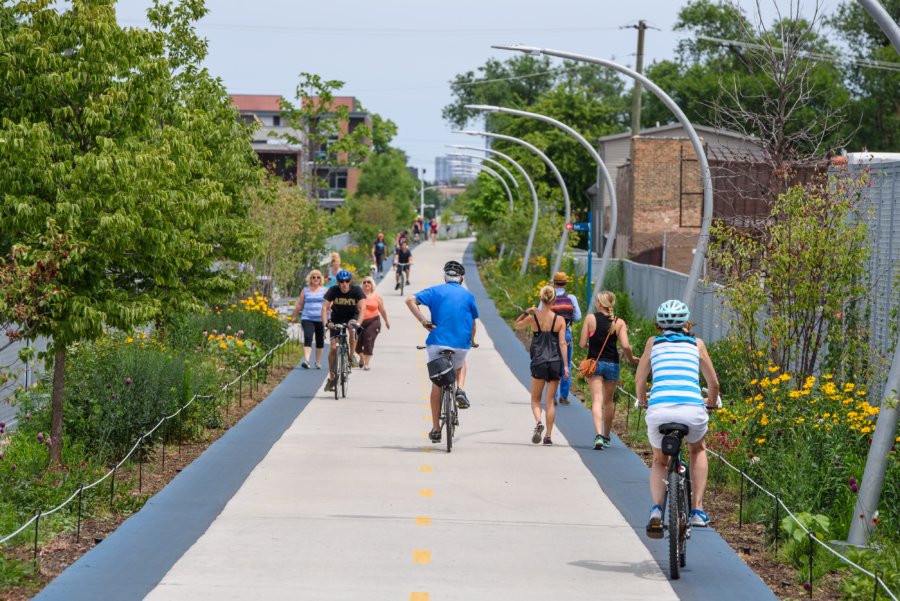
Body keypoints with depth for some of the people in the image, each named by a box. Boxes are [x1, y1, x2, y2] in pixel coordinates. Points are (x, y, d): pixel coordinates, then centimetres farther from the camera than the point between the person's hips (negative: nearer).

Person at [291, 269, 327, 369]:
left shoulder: (325, 290, 9)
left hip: (321, 319, 1)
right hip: (307, 319, -1)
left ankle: (318, 361, 21)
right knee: (308, 338, -17)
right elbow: (299, 304, 17)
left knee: (320, 341, 7)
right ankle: (306, 360, -26)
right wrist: (295, 316, 20)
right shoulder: (305, 290, 10)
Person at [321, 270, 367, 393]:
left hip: (352, 315, -1)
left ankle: (352, 356, -21)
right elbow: (324, 308, -23)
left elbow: (363, 307, -28)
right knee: (333, 348, -7)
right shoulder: (333, 291, -19)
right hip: (337, 318, 1)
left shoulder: (356, 290, -20)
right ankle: (331, 378, 6)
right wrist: (325, 323, -38)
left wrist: (358, 322, -44)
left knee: (352, 327, -37)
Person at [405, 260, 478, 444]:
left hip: (438, 342, -1)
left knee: (436, 383, 12)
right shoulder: (468, 296, 11)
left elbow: (410, 300, -5)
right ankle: (460, 390, 5)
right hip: (461, 344, 1)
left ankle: (436, 429, 12)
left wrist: (424, 322, -6)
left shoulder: (435, 291, 8)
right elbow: (473, 324, 17)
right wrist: (471, 341, 35)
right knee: (460, 365, 35)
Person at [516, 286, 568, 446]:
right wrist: (566, 365, -5)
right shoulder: (560, 320, -4)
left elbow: (517, 325, 17)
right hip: (555, 362, 1)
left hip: (538, 362, -1)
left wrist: (526, 312, 7)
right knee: (550, 401, 7)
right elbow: (562, 343, -7)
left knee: (535, 399, 13)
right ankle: (548, 437, 4)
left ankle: (538, 422, -17)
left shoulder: (533, 318, -4)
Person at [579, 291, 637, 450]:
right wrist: (630, 358, 9)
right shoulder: (619, 322, -1)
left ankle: (599, 435, -27)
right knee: (608, 402, 16)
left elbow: (582, 344, -4)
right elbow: (625, 346, -10)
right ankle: (606, 438, 27)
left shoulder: (591, 318, -5)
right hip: (612, 364, 2)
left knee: (597, 400, -7)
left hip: (594, 362, -2)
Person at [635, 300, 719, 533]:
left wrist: (643, 401, 44)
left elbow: (639, 380, 24)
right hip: (692, 408, 0)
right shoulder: (696, 344, 19)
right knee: (698, 449, 32)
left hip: (659, 409, 0)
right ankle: (697, 509, 20)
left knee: (659, 461, 27)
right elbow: (714, 382, 26)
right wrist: (712, 403, 46)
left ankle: (657, 507, 1)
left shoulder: (654, 343, 19)